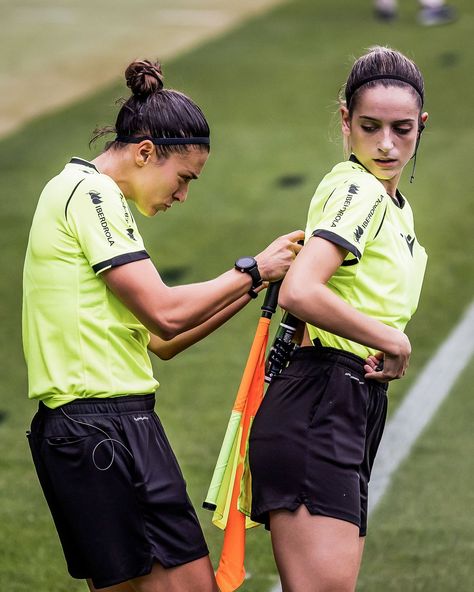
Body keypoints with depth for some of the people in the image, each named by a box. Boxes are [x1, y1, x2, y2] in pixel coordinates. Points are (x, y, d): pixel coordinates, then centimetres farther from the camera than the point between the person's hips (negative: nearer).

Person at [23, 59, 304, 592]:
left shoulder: (78, 191, 22)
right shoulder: (92, 193, -9)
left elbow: (160, 340, 20)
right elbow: (165, 314, -17)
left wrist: (251, 287, 14)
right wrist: (252, 270, -4)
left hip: (72, 428, 11)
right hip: (108, 424, -11)